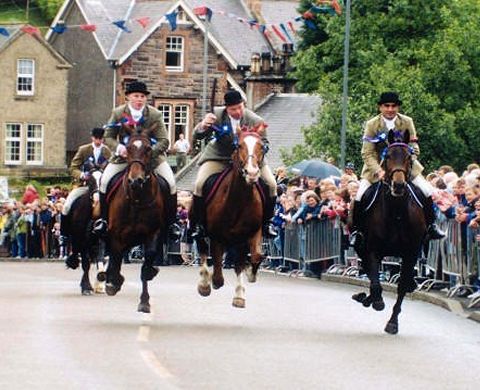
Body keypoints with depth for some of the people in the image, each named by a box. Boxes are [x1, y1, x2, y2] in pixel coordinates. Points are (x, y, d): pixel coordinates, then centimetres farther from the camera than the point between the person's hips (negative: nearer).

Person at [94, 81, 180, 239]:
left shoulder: (155, 115, -9)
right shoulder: (118, 113, -5)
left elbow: (163, 141, -12)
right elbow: (108, 137, -1)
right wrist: (119, 148, -23)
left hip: (152, 155, -1)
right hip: (124, 155, 1)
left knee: (171, 183, -17)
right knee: (105, 181, -17)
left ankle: (171, 222, -1)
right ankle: (103, 218, 2)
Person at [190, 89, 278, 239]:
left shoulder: (255, 121, -19)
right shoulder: (217, 115, -16)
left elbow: (264, 144, -7)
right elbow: (197, 136, -12)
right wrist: (203, 126, -37)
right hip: (219, 158, 0)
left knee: (271, 185, -14)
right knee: (200, 185, -21)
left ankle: (266, 222, 8)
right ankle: (197, 224, -4)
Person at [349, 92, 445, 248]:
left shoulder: (407, 122, -7)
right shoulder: (372, 125, -11)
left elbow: (414, 149, -6)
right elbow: (367, 153, -12)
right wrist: (379, 170, -27)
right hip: (377, 167, -1)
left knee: (427, 192, -8)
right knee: (360, 196, -16)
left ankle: (431, 226, 10)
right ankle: (356, 230, 0)